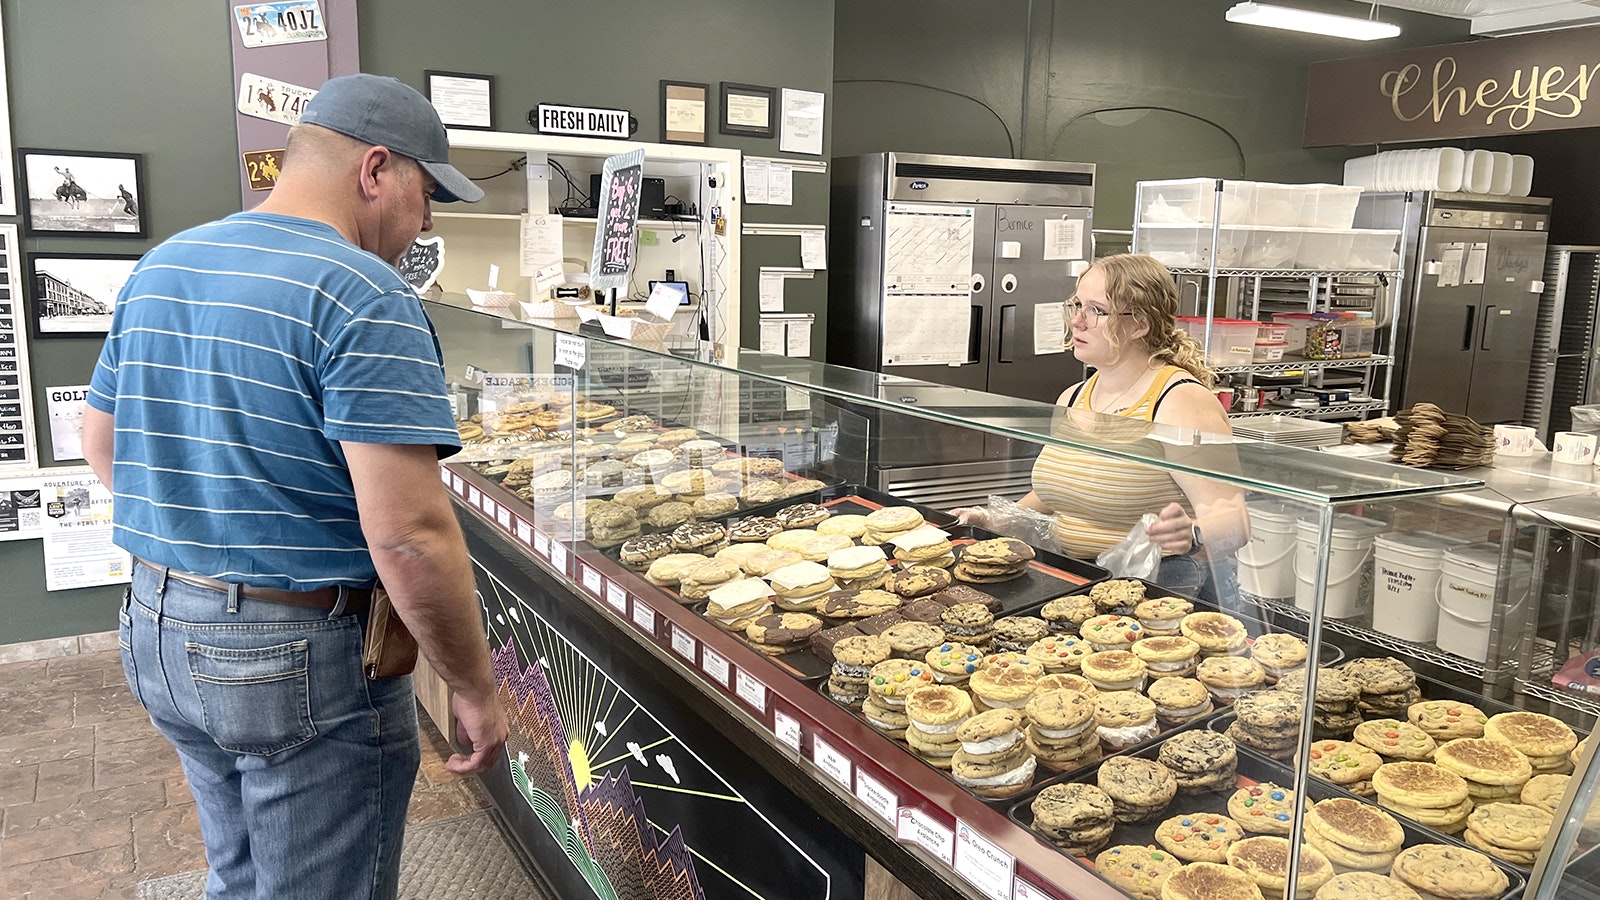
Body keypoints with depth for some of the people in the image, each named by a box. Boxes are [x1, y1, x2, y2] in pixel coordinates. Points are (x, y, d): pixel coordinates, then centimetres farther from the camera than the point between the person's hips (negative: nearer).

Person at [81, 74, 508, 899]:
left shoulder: (158, 268, 7)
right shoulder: (361, 294, -20)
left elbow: (100, 444, 17)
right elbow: (409, 535, -26)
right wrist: (476, 692, -16)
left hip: (155, 631, 8)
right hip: (301, 661, -8)